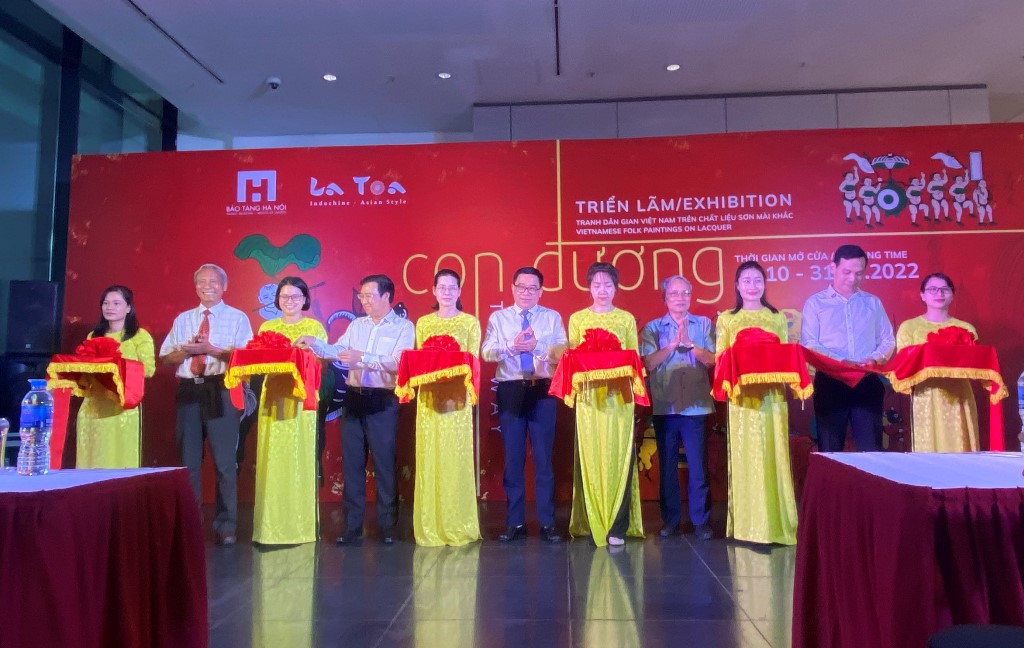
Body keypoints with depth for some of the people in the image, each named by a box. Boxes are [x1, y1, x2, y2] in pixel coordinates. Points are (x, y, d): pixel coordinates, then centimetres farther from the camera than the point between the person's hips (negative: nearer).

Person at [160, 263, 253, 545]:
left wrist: (211, 349, -16)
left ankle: (226, 526, 9)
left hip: (221, 391, -4)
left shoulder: (237, 318, 3)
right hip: (188, 391, 4)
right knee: (188, 460, 11)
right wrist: (187, 350, -8)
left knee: (224, 461, -1)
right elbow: (165, 357, 11)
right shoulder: (182, 319, 16)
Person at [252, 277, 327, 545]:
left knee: (300, 459, -3)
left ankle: (301, 526, 4)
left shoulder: (315, 327, 7)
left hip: (302, 399, -2)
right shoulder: (267, 327, 16)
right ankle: (271, 526, 6)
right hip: (273, 399, 3)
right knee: (272, 460, 0)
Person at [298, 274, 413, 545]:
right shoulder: (357, 324, 15)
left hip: (383, 402, -5)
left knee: (384, 464, 1)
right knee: (352, 463, 8)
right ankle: (352, 526, 17)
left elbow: (398, 363, -16)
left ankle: (387, 526, 14)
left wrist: (362, 357, -21)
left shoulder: (403, 327, -3)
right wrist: (314, 343, -10)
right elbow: (337, 351, 6)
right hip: (354, 398, 5)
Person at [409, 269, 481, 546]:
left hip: (457, 397, -2)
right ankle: (430, 527, 9)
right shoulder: (423, 323, 13)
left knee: (456, 458, -2)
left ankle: (457, 527, 6)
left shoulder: (470, 322, 7)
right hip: (429, 397, 2)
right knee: (429, 458, 1)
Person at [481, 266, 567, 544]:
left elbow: (563, 350, -4)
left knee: (544, 457, 3)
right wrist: (512, 347, -20)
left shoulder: (553, 317, 8)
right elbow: (487, 352, -4)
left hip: (543, 390, -1)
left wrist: (537, 346, -20)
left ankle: (547, 523, 12)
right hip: (510, 391, 1)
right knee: (513, 458, 7)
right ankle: (515, 523, 17)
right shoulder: (498, 318, 9)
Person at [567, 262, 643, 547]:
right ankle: (593, 524, 8)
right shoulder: (577, 318, 9)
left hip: (619, 396, 0)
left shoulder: (627, 319, 9)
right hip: (589, 395, 0)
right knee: (589, 458, -1)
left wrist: (620, 368, -7)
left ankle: (617, 527, 3)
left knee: (619, 458, -2)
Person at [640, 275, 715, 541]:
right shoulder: (652, 328, 7)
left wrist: (689, 343, -16)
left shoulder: (704, 324, 8)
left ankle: (701, 520, 12)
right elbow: (649, 363, -5)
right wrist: (673, 344, -14)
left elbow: (712, 359, -3)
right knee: (667, 465, 7)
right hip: (664, 406, 1)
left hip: (696, 406, -1)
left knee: (698, 465, 1)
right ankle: (670, 519, 18)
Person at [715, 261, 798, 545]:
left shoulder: (777, 317, 11)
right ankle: (747, 524, 7)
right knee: (745, 457, 0)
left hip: (772, 394, 1)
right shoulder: (727, 319, 9)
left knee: (773, 456, 0)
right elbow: (720, 358, 5)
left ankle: (775, 523, 7)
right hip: (742, 395, -1)